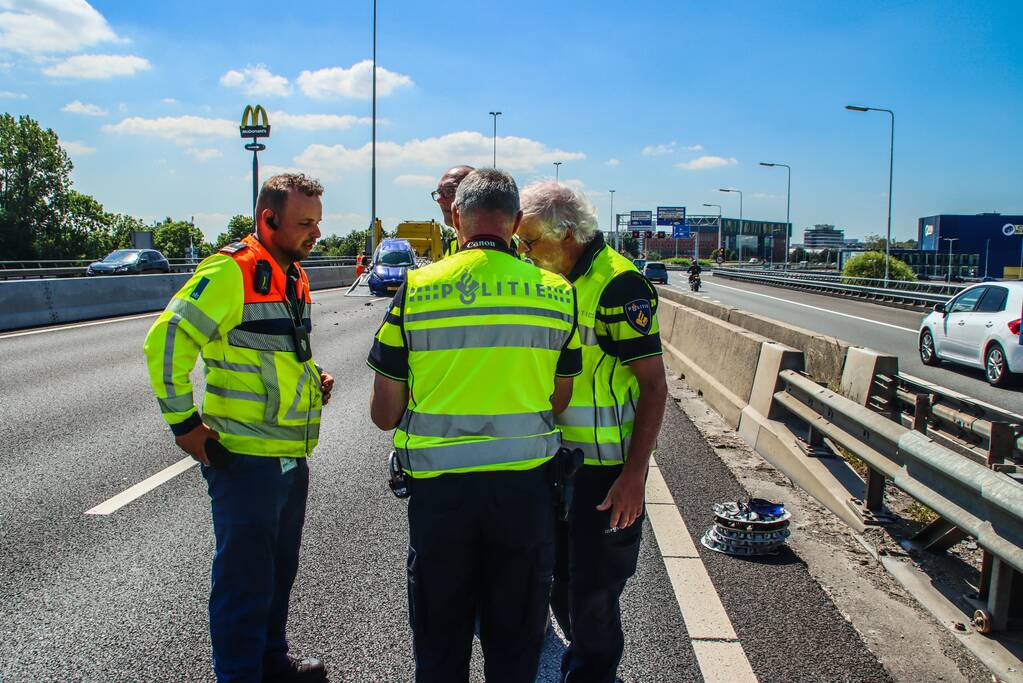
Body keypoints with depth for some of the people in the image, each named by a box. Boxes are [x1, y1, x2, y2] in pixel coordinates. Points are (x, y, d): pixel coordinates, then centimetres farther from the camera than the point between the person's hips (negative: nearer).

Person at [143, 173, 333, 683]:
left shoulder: (294, 275, 13)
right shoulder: (231, 271, -16)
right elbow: (165, 341, -20)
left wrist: (311, 377, 9)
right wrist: (184, 422, -19)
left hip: (292, 455, 9)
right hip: (245, 456, -9)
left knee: (279, 569, 21)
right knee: (245, 578, 2)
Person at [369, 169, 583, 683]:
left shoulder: (415, 290, -8)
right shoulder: (558, 293, -3)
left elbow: (384, 414, -3)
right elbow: (559, 403, 6)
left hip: (439, 486, -1)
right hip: (526, 485, 1)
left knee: (440, 641, 18)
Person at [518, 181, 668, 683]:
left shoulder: (619, 285, -18)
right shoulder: (554, 279, 7)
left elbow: (654, 386, -19)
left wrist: (633, 475, -21)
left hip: (605, 467, -8)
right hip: (556, 456, 8)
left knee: (592, 589, 4)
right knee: (559, 579, 19)